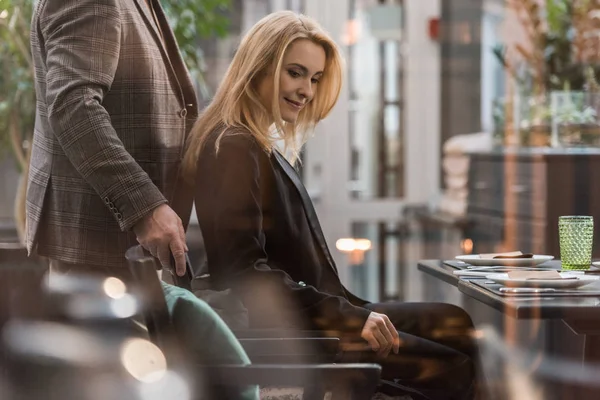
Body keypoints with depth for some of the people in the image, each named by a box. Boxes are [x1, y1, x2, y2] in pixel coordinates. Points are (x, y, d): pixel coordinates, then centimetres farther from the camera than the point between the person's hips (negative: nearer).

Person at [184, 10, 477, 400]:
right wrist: (349, 316, -21)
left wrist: (356, 308, 6)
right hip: (281, 332, -10)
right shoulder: (234, 148, -15)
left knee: (457, 325, 9)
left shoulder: (263, 146, 16)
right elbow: (245, 270, -23)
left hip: (311, 313, 10)